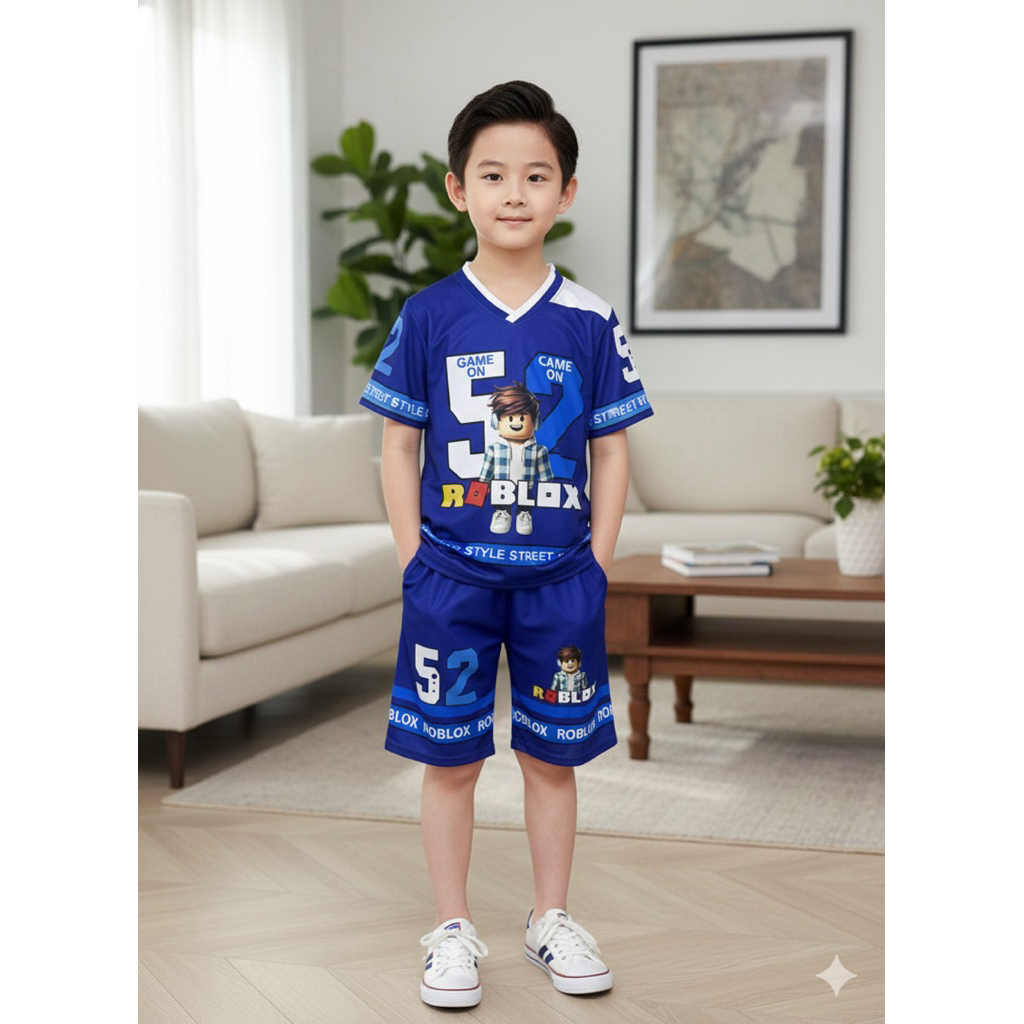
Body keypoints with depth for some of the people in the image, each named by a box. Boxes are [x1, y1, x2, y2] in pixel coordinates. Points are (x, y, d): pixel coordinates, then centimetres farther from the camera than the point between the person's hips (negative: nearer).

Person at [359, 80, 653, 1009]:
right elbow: (399, 446, 2)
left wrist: (597, 563, -1)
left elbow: (612, 450, 5)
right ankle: (453, 930, 21)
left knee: (552, 754, 11)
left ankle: (552, 918, 28)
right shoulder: (430, 316, -2)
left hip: (559, 575, 1)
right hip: (451, 574, -1)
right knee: (451, 757, 6)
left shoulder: (589, 323, 0)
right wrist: (413, 562, -3)